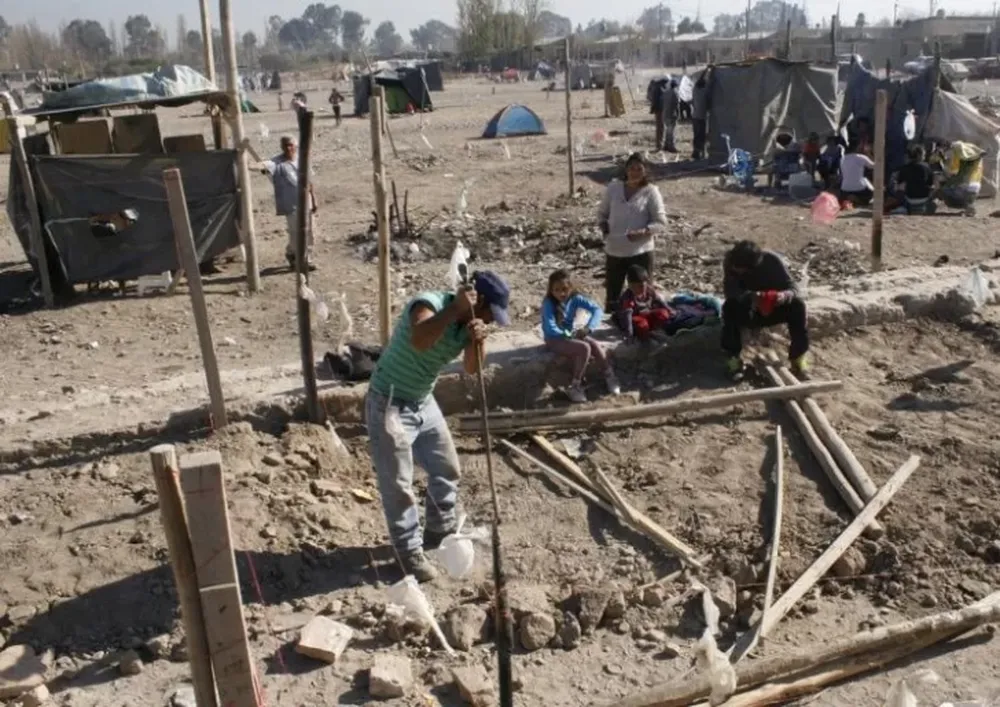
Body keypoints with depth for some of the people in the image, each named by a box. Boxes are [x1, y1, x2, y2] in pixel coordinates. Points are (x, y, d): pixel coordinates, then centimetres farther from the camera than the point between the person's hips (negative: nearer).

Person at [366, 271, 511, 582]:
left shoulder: (466, 320, 1)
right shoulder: (429, 304, -24)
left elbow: (472, 367, -6)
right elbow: (419, 341, -45)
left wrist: (478, 340, -24)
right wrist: (455, 308, -41)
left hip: (424, 403, 9)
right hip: (389, 404, -9)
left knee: (447, 469, 18)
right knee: (398, 484, -2)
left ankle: (441, 531, 38)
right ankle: (410, 552, 11)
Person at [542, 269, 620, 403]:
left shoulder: (574, 298, -7)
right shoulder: (548, 303, -19)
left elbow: (597, 309, -14)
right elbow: (551, 329, -27)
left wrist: (588, 328, -29)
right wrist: (570, 336, -29)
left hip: (571, 334, 5)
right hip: (554, 339, -5)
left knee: (594, 344, -21)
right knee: (584, 348, -27)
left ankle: (609, 376, -3)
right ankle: (575, 386, -16)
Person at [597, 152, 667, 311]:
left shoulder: (651, 191, -7)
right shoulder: (613, 188, 2)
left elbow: (661, 222, -8)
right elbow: (602, 213, 15)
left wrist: (644, 231, -24)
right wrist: (604, 229, -4)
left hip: (641, 252, -3)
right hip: (614, 251, 3)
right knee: (611, 295, 13)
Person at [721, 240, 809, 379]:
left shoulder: (772, 260, -20)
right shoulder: (730, 261, -21)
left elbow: (792, 288, -20)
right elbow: (730, 291, -31)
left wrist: (784, 296, -44)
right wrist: (751, 297, -51)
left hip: (772, 310, 1)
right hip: (746, 313, 0)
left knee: (797, 305, -28)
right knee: (730, 306, -33)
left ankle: (798, 356, -19)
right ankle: (733, 358, -28)